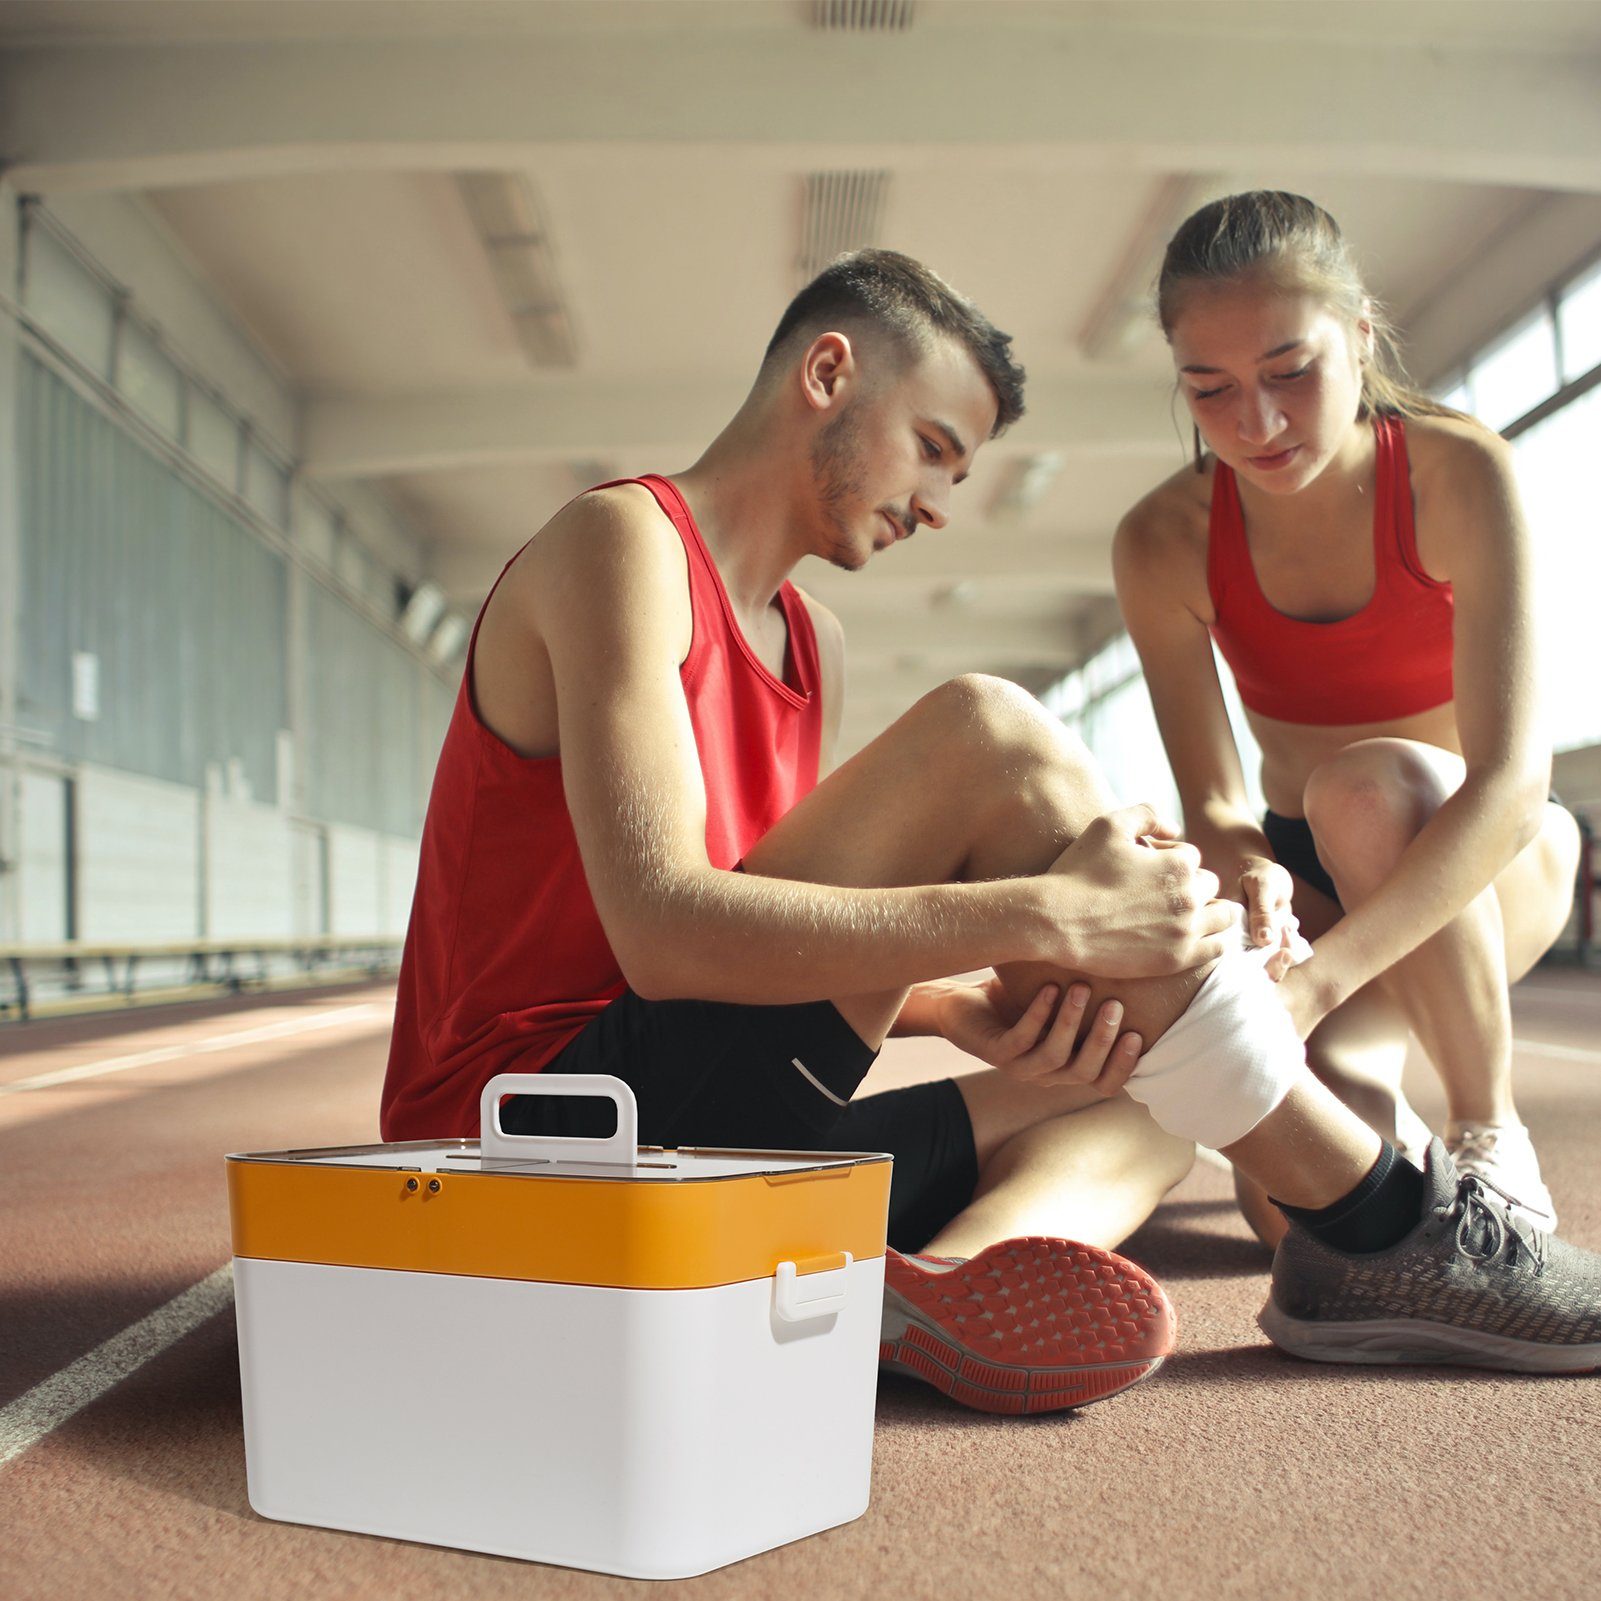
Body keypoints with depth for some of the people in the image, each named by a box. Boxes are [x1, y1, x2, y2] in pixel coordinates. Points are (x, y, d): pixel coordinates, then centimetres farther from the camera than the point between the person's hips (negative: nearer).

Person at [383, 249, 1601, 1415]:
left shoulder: (808, 643, 20)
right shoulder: (623, 542, -9)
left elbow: (808, 947, 11)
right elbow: (664, 934, -23)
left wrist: (966, 1012, -10)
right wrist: (1048, 918, -25)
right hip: (552, 1111, -9)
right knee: (990, 742, -20)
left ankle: (960, 1269, -27)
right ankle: (1390, 1229, -13)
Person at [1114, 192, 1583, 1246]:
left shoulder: (1460, 473, -22)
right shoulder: (1165, 545, -14)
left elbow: (1514, 775, -32)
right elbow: (1212, 803, -15)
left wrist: (1320, 977, -46)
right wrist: (1250, 876, -41)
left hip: (1485, 861, -1)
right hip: (1310, 877, 1)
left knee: (1364, 784, -37)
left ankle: (1493, 1138, -15)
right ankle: (1383, 1121, 14)